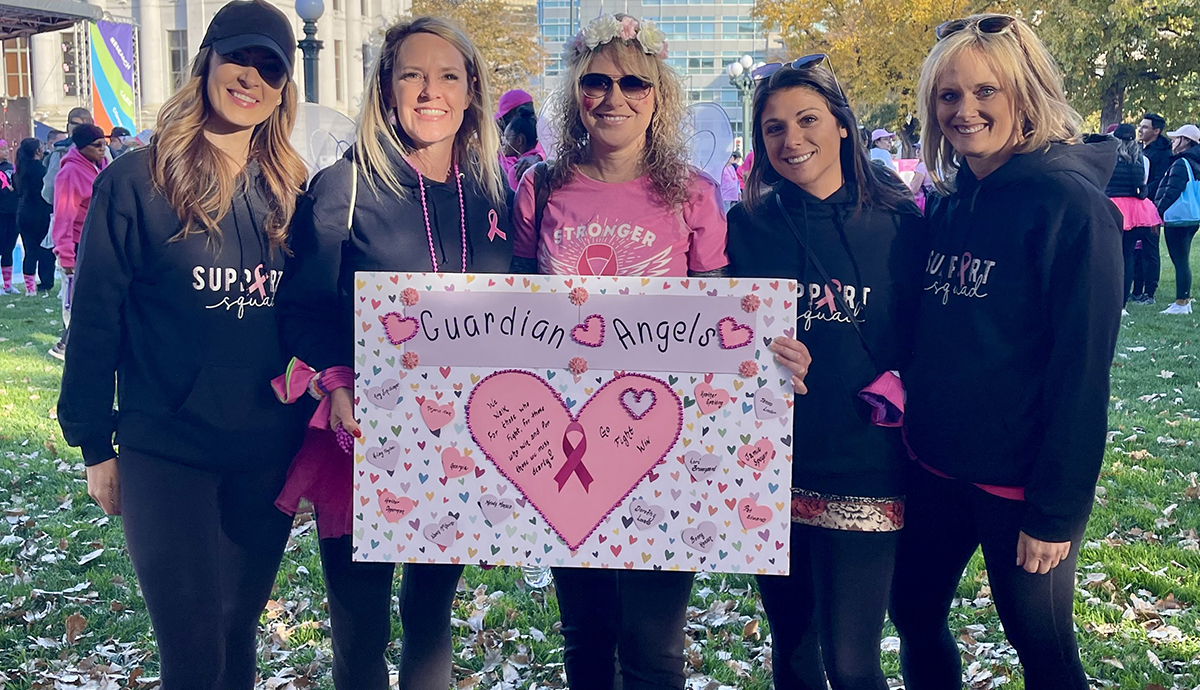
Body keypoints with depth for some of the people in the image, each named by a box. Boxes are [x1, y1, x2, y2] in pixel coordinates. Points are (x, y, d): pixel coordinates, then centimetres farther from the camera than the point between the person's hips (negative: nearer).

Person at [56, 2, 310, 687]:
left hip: (269, 454, 4)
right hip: (167, 452, -3)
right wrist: (95, 444, -3)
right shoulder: (137, 181, -6)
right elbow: (96, 316, -4)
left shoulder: (289, 190, 6)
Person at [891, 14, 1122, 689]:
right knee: (915, 615, 17)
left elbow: (1082, 369, -17)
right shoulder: (948, 203, 7)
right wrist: (900, 388, 1)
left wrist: (1055, 511, -17)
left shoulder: (1068, 202, -14)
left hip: (1021, 481, -6)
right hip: (936, 467, 7)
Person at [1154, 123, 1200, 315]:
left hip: (1177, 219, -10)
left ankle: (1181, 303, -4)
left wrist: (1158, 213, -16)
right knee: (1183, 260, 16)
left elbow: (1172, 192, -21)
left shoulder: (1181, 164, -14)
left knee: (1180, 261, -6)